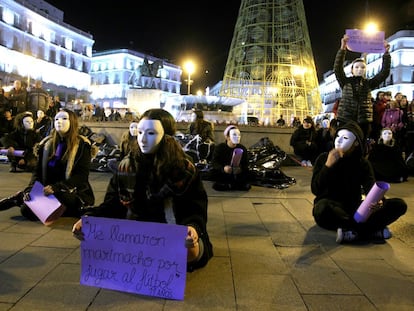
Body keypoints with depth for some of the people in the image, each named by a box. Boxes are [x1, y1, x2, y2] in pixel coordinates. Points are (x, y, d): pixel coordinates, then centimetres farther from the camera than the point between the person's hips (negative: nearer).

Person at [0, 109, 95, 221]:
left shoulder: (82, 145, -6)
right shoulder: (47, 143, 10)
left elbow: (82, 175, -12)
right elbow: (38, 170, 11)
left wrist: (56, 187, -24)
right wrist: (30, 190, -8)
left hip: (74, 193, -3)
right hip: (48, 191, 3)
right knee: (27, 210, -26)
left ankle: (19, 198, 0)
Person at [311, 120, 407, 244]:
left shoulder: (362, 163, 4)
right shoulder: (324, 158, -4)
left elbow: (371, 187, -12)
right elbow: (315, 190, -14)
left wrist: (378, 201, -36)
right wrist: (328, 165, -25)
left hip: (354, 208, 4)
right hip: (330, 207, -3)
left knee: (399, 204, -15)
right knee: (323, 208, -41)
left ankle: (353, 231, -29)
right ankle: (374, 229, -27)